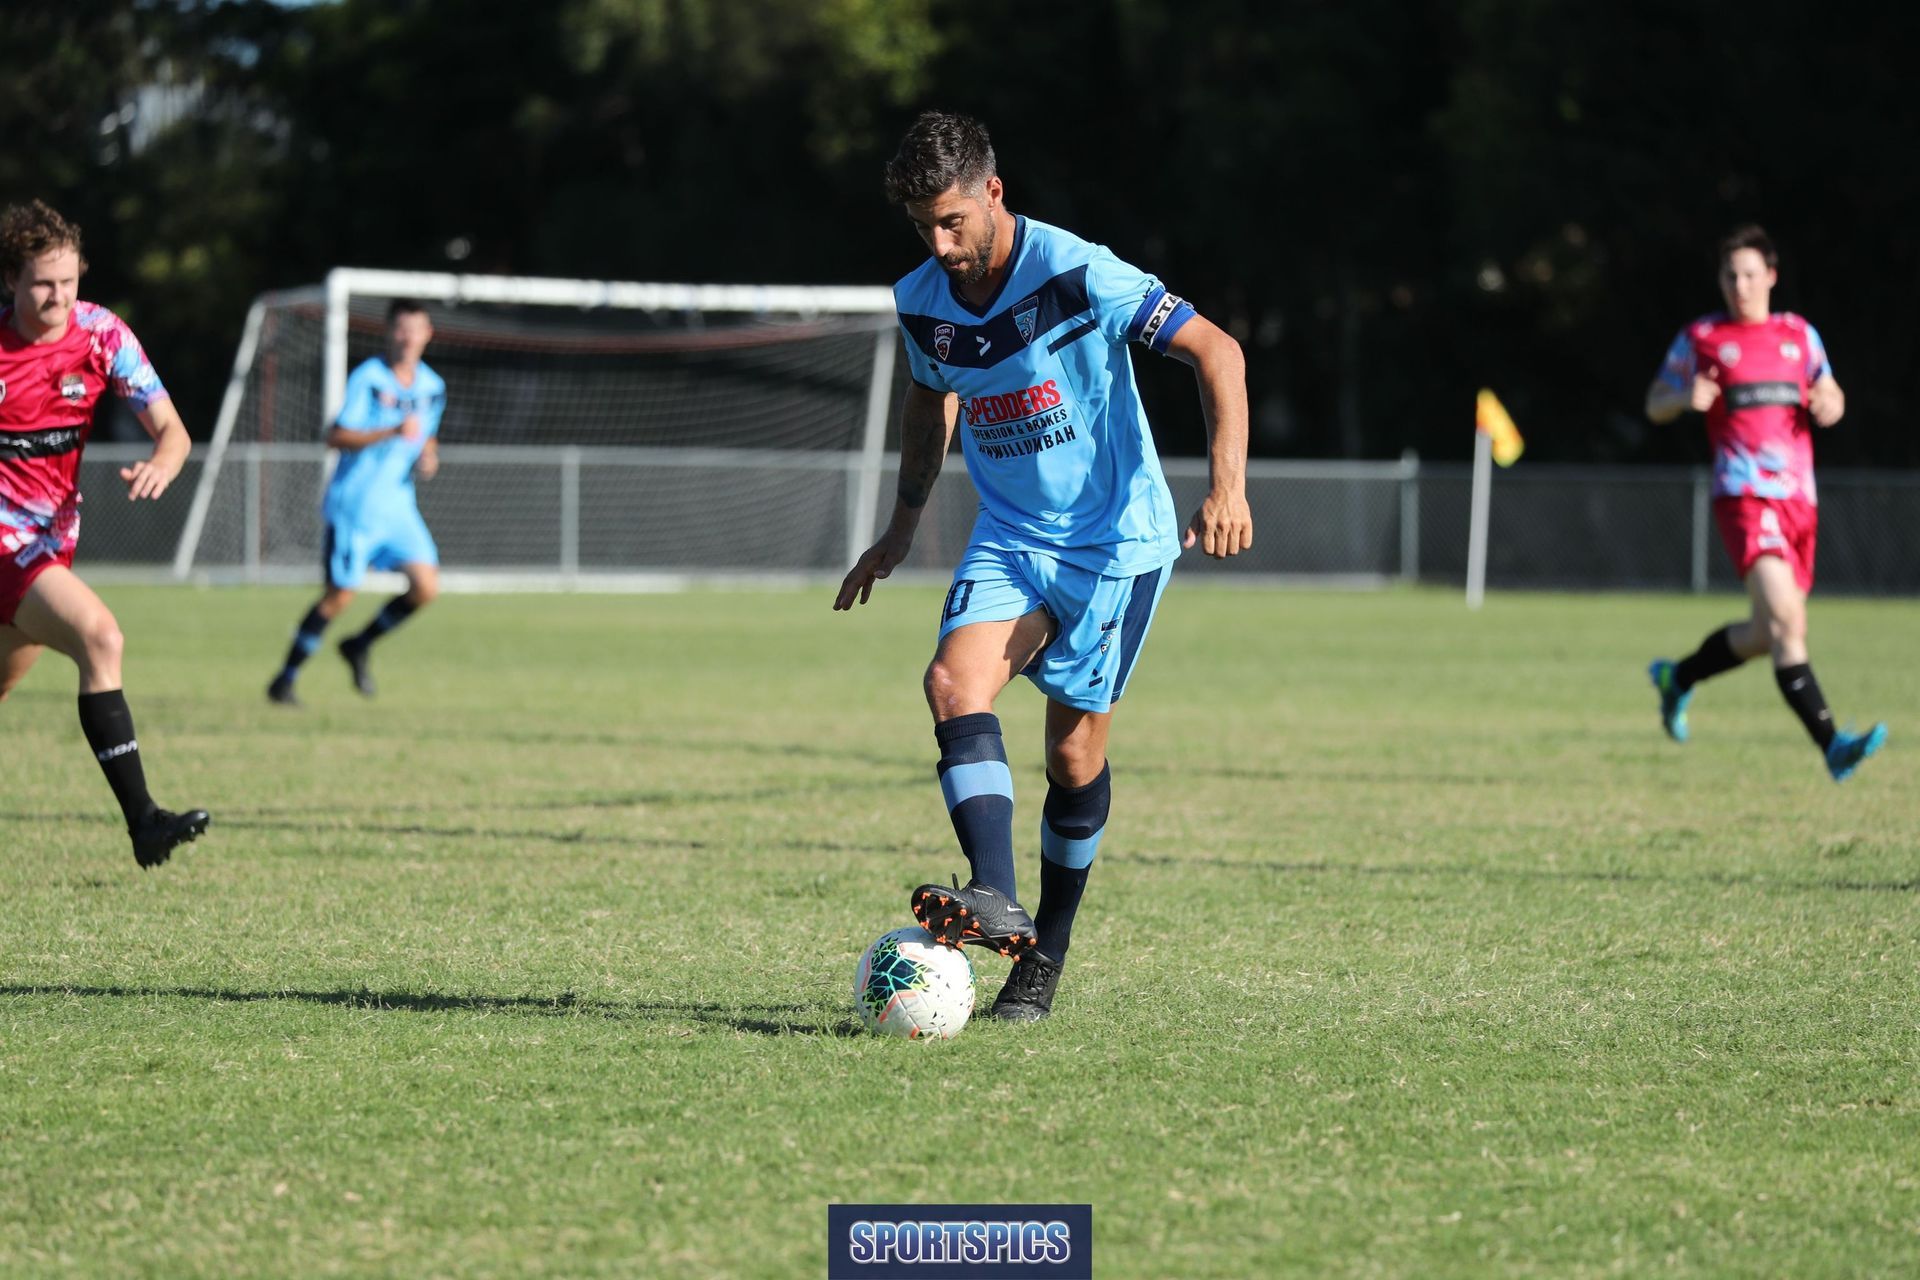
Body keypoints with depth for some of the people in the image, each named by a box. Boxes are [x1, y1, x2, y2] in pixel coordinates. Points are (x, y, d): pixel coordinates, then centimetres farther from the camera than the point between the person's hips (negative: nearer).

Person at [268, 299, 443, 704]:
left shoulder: (432, 387, 9)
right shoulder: (367, 379, -11)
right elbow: (335, 438, -18)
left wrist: (428, 458, 2)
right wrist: (392, 433, -28)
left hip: (397, 504, 6)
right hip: (353, 503, -6)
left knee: (426, 586, -8)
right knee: (340, 595, -8)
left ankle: (359, 646, 16)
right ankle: (285, 679, 7)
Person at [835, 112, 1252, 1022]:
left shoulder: (1078, 274, -20)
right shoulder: (921, 303, -2)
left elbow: (1214, 350, -18)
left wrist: (1228, 484, -28)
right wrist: (904, 525, 22)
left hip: (1116, 538, -4)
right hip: (1010, 537, 4)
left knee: (1075, 752, -1)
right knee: (955, 682, -23)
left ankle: (1044, 959, 14)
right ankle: (996, 902, -36)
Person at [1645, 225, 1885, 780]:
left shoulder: (1800, 334, 15)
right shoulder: (1700, 339, 4)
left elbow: (1829, 395, 25)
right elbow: (1655, 406, 11)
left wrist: (1830, 405, 0)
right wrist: (1688, 399, -12)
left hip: (1799, 498, 6)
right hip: (1745, 496, -6)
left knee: (1769, 633, 14)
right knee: (1786, 620, -23)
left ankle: (1677, 678, 39)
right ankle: (1832, 745, -29)